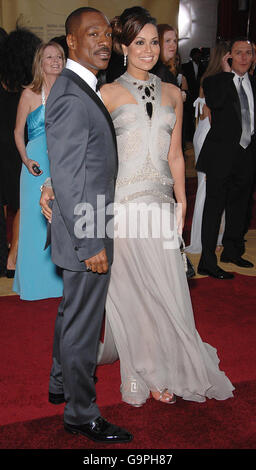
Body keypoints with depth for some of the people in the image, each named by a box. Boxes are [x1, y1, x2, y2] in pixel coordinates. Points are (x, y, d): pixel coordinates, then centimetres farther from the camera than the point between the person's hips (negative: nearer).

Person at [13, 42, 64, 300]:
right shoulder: (30, 94, -1)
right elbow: (18, 131, 2)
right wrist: (26, 160, -10)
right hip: (38, 166, -3)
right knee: (37, 220, 1)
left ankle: (61, 277, 18)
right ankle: (36, 281, 13)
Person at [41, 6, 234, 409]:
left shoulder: (172, 94, 14)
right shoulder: (109, 93, 2)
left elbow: (175, 156, 16)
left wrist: (182, 206, 14)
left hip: (160, 205, 3)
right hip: (122, 205, -3)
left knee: (165, 290, 3)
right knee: (130, 291, 3)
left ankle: (163, 371, 22)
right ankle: (140, 375, 21)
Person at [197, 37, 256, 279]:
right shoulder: (215, 81, -3)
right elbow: (215, 102, -25)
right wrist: (226, 73, -17)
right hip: (222, 155, -6)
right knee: (214, 207, -5)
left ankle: (232, 251, 34)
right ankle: (207, 262, -1)